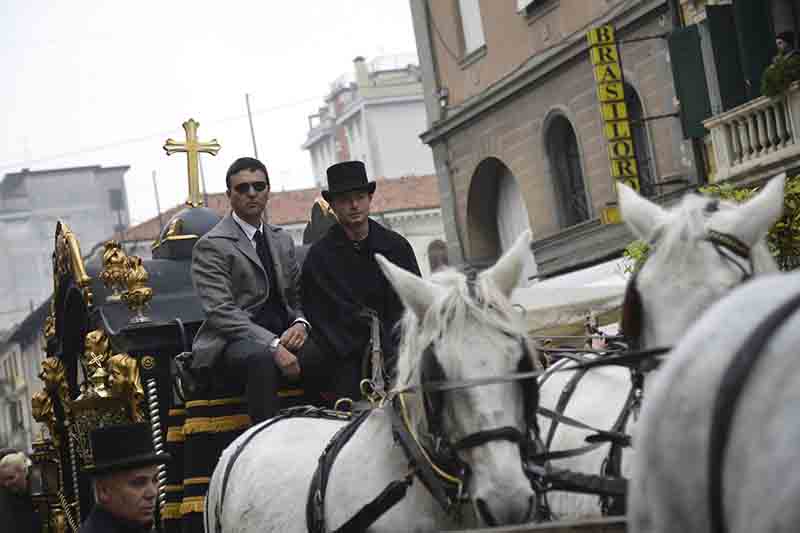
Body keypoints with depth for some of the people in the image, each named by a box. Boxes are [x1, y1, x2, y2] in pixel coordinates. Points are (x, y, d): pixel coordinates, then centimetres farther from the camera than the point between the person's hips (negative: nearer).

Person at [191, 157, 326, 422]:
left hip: (281, 338, 5)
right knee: (262, 359, -40)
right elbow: (221, 312, -12)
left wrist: (300, 323, -4)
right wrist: (273, 345, -23)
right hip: (235, 341, -5)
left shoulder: (282, 240, 21)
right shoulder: (211, 246, -2)